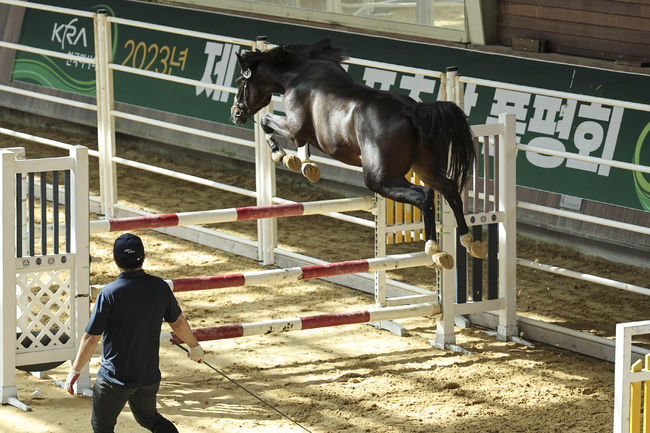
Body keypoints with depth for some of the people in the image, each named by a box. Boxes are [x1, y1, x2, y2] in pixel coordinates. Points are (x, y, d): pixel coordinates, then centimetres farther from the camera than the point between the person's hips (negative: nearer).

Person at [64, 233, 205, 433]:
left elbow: (91, 338, -16)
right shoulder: (160, 287, -5)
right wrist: (194, 346, 29)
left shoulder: (109, 294, -19)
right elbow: (178, 322, 11)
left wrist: (74, 371, -5)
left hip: (114, 378, -5)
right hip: (149, 377, 5)